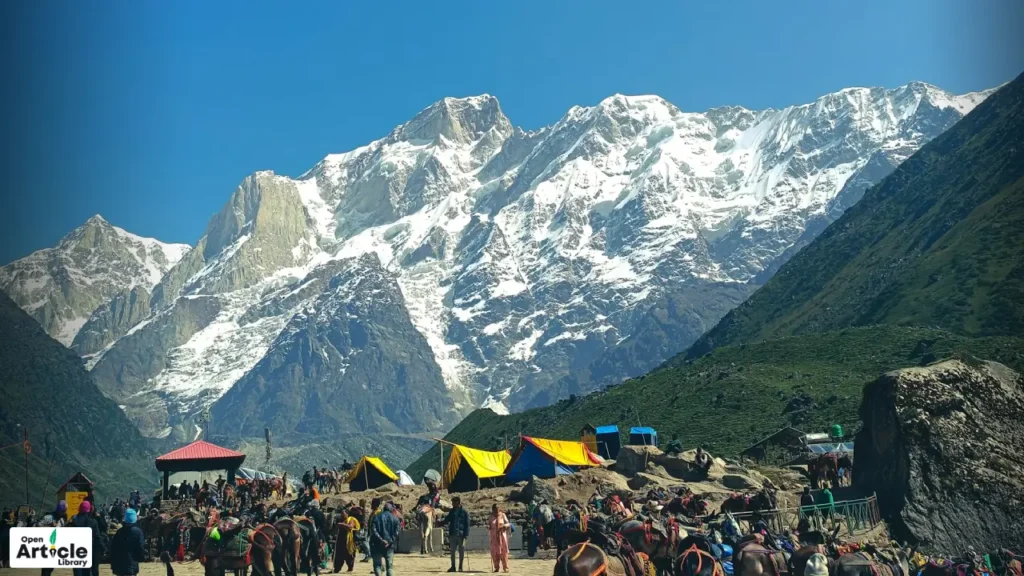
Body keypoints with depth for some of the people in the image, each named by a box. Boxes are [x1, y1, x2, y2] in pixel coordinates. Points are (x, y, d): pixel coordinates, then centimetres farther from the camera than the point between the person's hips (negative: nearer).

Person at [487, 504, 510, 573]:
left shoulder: (502, 515, 1)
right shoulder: (491, 517, 6)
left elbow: (508, 524, 3)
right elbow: (488, 525, 11)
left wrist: (504, 525, -19)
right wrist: (488, 527, -12)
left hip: (502, 535, -2)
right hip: (494, 537, 2)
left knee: (503, 551, -3)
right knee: (494, 552, 1)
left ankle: (505, 568, 0)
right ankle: (496, 567, 10)